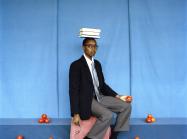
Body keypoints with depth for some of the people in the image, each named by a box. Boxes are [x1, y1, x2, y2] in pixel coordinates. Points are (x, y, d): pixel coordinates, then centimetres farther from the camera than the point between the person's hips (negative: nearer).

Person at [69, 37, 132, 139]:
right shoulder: (76, 65, -11)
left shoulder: (97, 64, 12)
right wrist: (76, 113, -18)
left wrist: (116, 96, 8)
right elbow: (73, 90, -15)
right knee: (107, 115, -30)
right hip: (86, 100, -8)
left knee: (126, 106, -2)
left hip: (99, 97, 8)